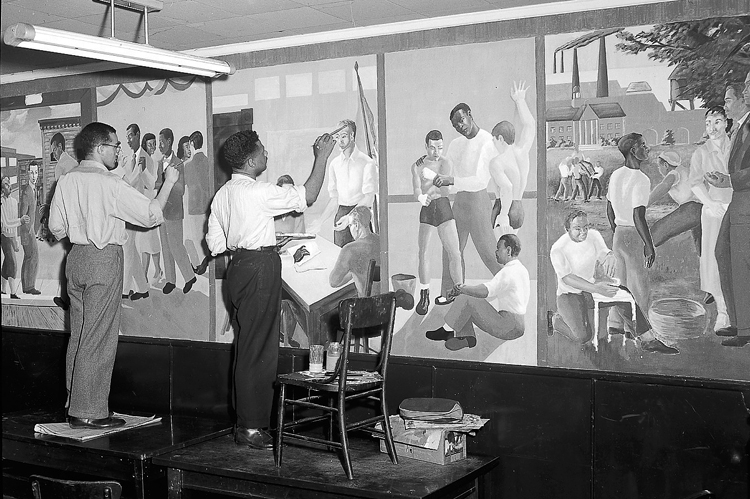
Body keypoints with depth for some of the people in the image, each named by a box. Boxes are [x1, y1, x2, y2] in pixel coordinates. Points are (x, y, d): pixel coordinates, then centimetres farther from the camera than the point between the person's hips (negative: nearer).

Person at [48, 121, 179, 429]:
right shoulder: (109, 184, -15)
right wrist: (169, 182, -2)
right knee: (98, 338, -2)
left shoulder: (66, 181, 7)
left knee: (79, 334, 14)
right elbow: (151, 215, -13)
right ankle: (88, 413, 2)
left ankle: (75, 405, 22)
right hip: (104, 260, -8)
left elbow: (56, 228, 12)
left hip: (76, 257, 8)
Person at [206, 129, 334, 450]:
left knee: (249, 347, 14)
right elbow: (308, 196, -10)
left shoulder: (223, 194, 12)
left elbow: (215, 243, 13)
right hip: (260, 267, -9)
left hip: (239, 266, 9)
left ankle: (246, 423, 21)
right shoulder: (258, 191, -14)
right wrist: (321, 158, -1)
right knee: (258, 349, -5)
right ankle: (251, 428, -1)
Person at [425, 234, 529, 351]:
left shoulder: (509, 272, -16)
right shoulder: (521, 269, 19)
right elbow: (490, 293, 19)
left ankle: (446, 331, -1)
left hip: (508, 328, -10)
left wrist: (462, 289, -13)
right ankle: (467, 336, -5)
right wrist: (465, 288, 9)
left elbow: (484, 292, -29)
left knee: (465, 299, -12)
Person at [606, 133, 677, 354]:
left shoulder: (616, 174, 7)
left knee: (621, 280, 20)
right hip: (634, 236, -8)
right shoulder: (640, 180, -19)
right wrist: (649, 246, -20)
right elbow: (638, 217, -24)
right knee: (638, 286, -3)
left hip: (618, 234, 8)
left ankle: (615, 324, 33)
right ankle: (646, 337, 2)